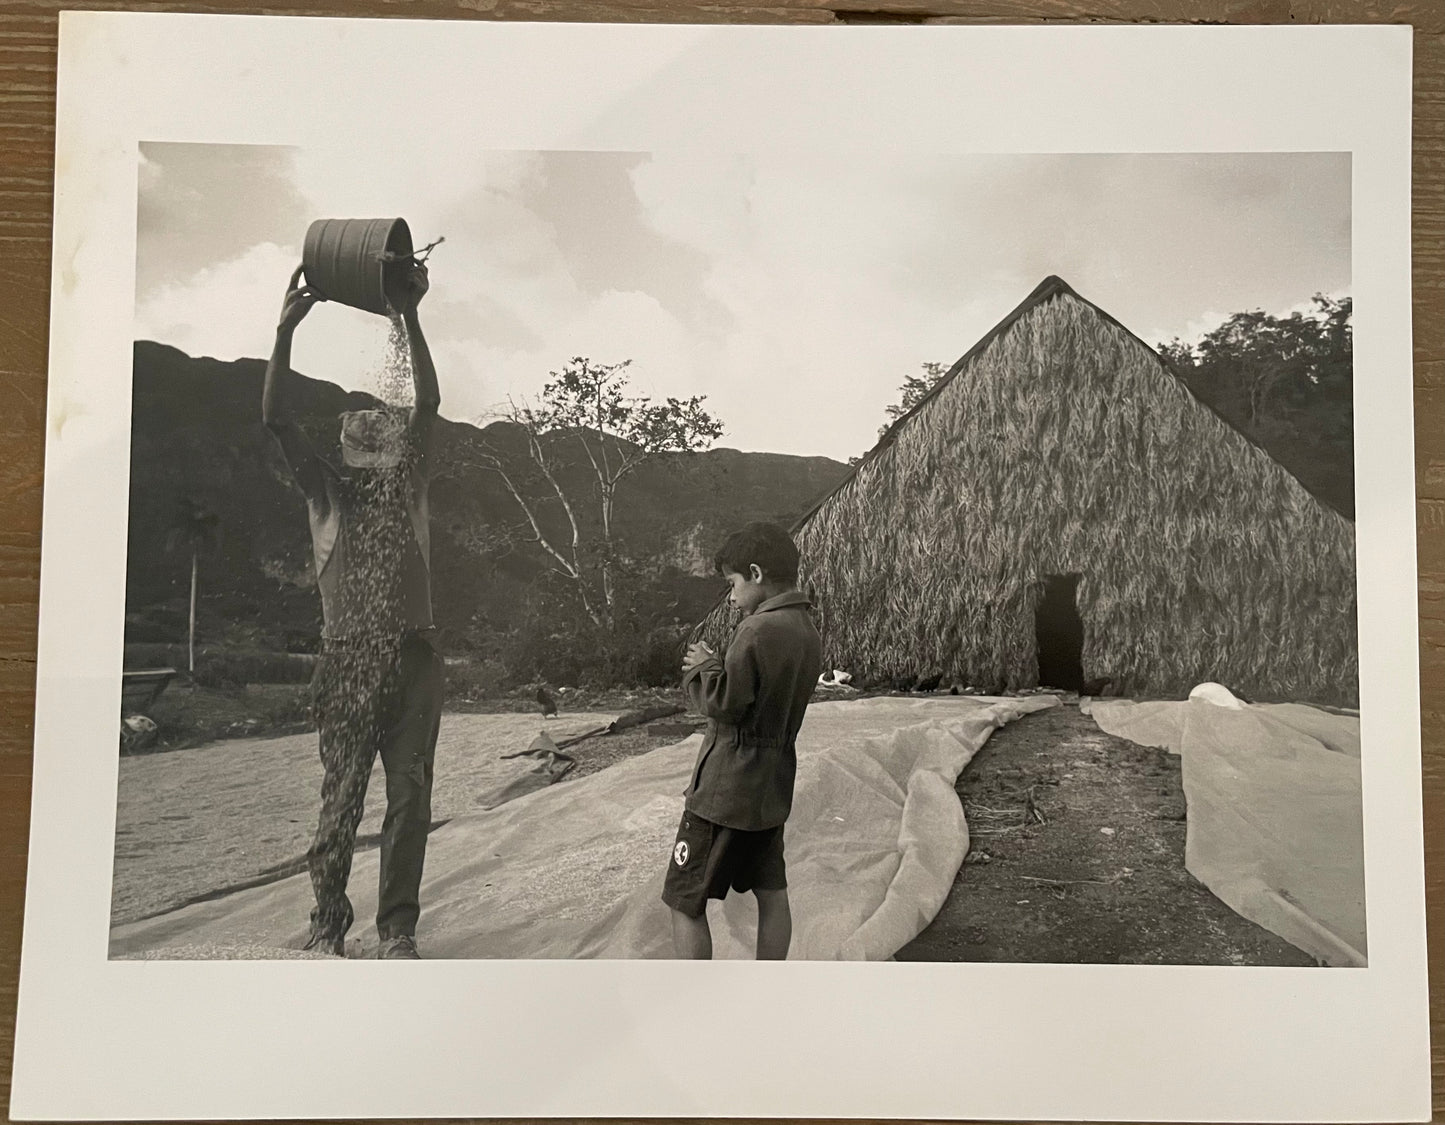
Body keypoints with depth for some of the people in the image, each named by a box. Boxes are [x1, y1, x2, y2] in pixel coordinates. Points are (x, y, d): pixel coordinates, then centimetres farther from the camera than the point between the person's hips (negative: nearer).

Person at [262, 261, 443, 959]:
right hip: (348, 655, -1)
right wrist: (286, 329, -6)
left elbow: (429, 403, 3)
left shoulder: (407, 479, 14)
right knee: (341, 795, 2)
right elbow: (276, 418, 1)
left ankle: (398, 930, 10)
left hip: (413, 653, 1)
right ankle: (327, 927, 14)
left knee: (410, 796, 2)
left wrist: (410, 316, -3)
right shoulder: (325, 488, 12)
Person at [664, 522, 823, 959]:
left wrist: (704, 667, -3)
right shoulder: (809, 633, 7)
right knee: (771, 894, 16)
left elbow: (723, 703, -20)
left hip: (725, 789, -9)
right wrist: (719, 667, 6)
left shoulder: (758, 631, -21)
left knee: (685, 900, 2)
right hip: (773, 787, 9)